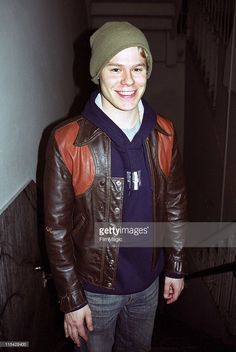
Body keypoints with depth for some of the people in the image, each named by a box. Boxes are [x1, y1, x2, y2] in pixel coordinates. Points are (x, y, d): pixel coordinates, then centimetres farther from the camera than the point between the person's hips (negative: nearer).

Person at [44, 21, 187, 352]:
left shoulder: (164, 134, -8)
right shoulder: (67, 141, -21)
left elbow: (175, 204, 2)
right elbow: (57, 228, -15)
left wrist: (176, 266, 7)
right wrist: (71, 300, -9)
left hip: (148, 282, 4)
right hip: (95, 288, -3)